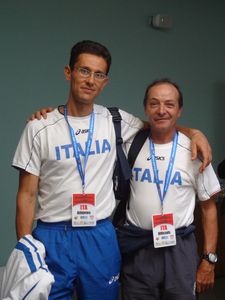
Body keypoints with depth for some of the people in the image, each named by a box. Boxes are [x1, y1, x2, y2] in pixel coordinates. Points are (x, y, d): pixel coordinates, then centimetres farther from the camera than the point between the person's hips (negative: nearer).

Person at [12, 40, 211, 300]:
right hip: (52, 238, -2)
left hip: (101, 236, 3)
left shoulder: (115, 121, 4)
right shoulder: (39, 128, -3)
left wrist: (194, 133, 1)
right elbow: (27, 195, -2)